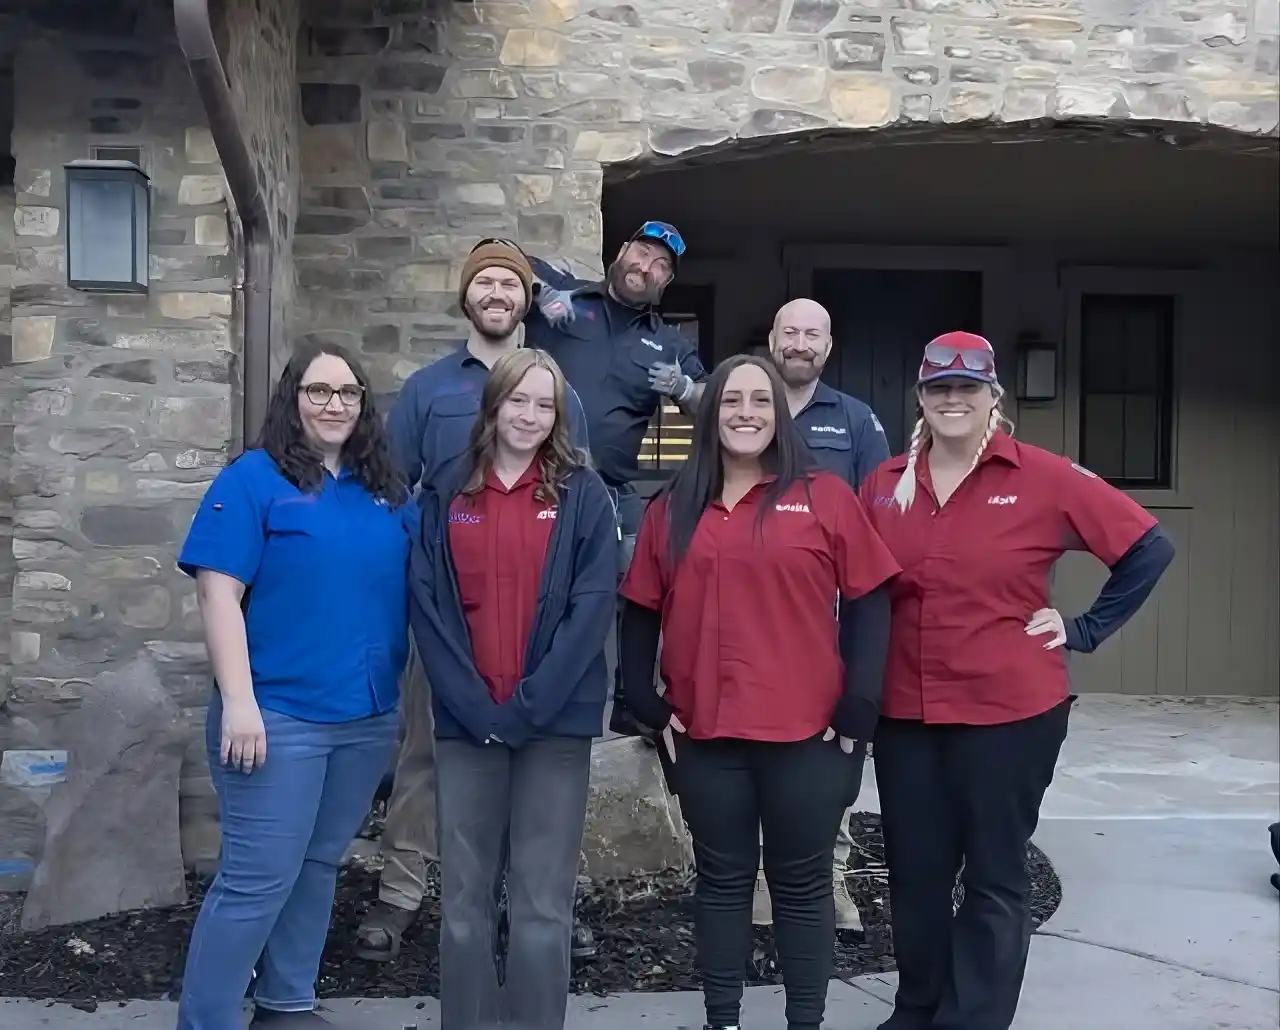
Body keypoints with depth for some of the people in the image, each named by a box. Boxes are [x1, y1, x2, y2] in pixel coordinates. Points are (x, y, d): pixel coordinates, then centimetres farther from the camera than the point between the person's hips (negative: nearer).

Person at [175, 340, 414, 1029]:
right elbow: (219, 592, -13)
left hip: (369, 717, 6)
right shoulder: (253, 480, -7)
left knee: (319, 866, 16)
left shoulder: (387, 492, 10)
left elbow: (415, 592, 18)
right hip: (278, 716, -6)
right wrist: (238, 700, -19)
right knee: (258, 880, -5)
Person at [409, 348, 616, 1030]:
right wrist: (475, 705, -11)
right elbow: (428, 606, 0)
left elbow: (593, 606, -6)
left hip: (557, 722, -2)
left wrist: (528, 705, -14)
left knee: (542, 904, 2)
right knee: (464, 898, 8)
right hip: (465, 722, 2)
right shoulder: (447, 496, 7)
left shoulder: (582, 494, 1)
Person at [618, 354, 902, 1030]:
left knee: (801, 886, 9)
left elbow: (869, 606, -2)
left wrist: (857, 713, -7)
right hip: (705, 735, 3)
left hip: (807, 734, -2)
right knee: (721, 882, 13)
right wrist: (649, 707, 3)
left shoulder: (826, 498, -2)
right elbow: (640, 614, 11)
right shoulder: (671, 510, 7)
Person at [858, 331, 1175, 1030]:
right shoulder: (884, 484, 3)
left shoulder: (1045, 479, -8)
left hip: (1010, 714, -4)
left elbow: (1149, 548, -3)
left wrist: (1084, 630, -4)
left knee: (993, 879, 7)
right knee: (914, 874, 13)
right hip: (905, 716, 4)